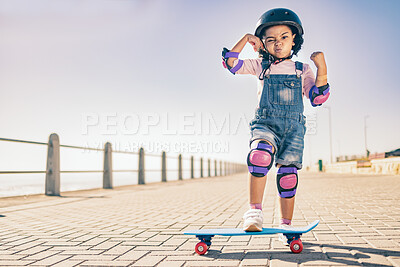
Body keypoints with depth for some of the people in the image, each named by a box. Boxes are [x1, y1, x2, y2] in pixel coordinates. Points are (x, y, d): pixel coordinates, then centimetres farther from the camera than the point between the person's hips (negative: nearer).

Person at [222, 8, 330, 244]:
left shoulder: (302, 70, 16)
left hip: (294, 126, 2)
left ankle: (286, 227, 10)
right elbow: (231, 63, 10)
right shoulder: (261, 66, 15)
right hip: (266, 122, -1)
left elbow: (318, 98, 9)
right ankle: (255, 212, -27)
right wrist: (246, 39, 8)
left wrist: (322, 70, -2)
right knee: (261, 154, -33)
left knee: (288, 175, -4)